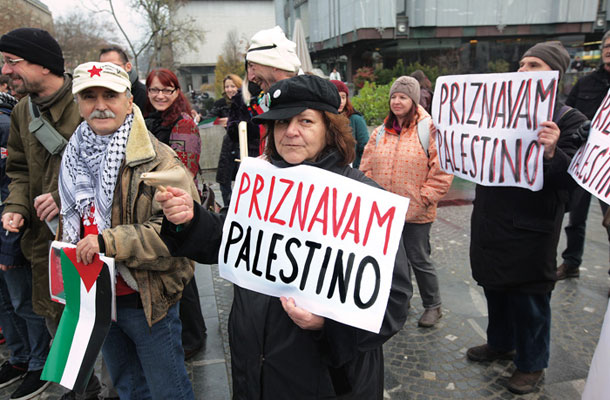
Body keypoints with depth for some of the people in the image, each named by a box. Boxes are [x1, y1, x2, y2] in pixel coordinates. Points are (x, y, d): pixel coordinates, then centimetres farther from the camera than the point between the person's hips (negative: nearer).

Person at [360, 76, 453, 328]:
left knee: (419, 259, 5)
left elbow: (442, 170, -10)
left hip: (416, 212, -5)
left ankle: (432, 307, 26)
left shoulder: (429, 129, -8)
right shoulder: (381, 132, 9)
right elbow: (367, 167, 12)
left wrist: (424, 198, -13)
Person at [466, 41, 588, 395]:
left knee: (530, 298, 8)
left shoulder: (569, 120, -8)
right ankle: (500, 343, 42)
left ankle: (532, 363, 30)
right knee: (495, 286, 20)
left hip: (530, 229, -5)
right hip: (491, 220, 6)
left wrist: (551, 153, -36)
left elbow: (568, 177, -16)